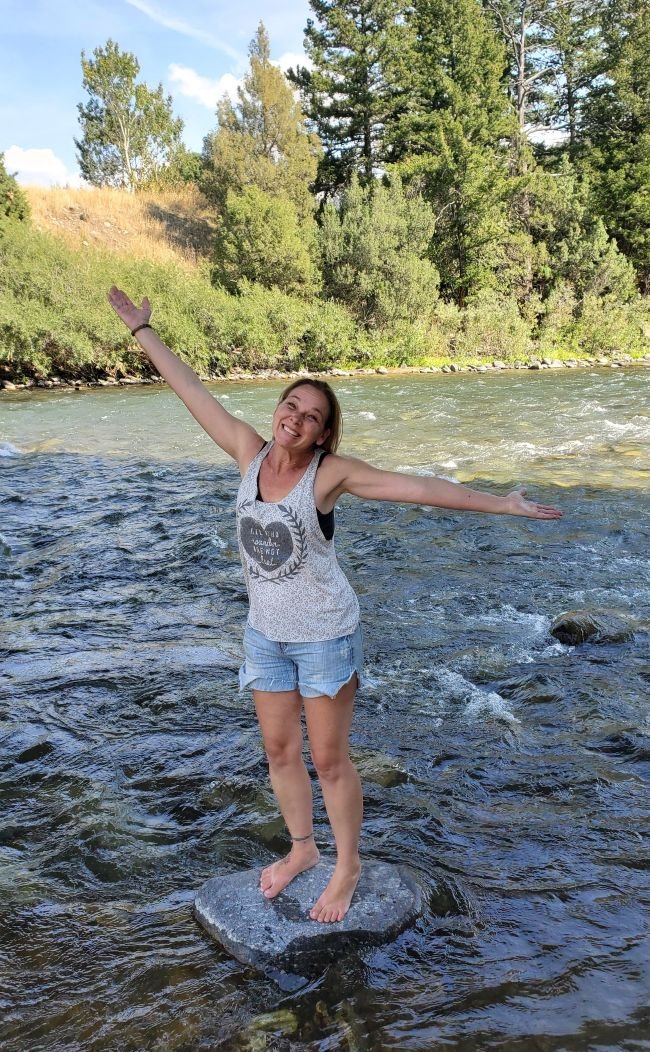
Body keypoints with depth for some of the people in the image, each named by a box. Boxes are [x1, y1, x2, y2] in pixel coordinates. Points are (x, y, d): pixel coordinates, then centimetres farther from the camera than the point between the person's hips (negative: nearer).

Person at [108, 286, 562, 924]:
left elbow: (417, 488, -19)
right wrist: (143, 331, 6)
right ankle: (302, 849, 41)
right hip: (264, 634, 5)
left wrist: (499, 505, -22)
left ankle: (348, 866, 30)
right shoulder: (249, 452, -5)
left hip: (325, 636, -5)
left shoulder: (331, 473, -16)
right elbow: (193, 391, 0)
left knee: (328, 758, 7)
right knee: (279, 750, 18)